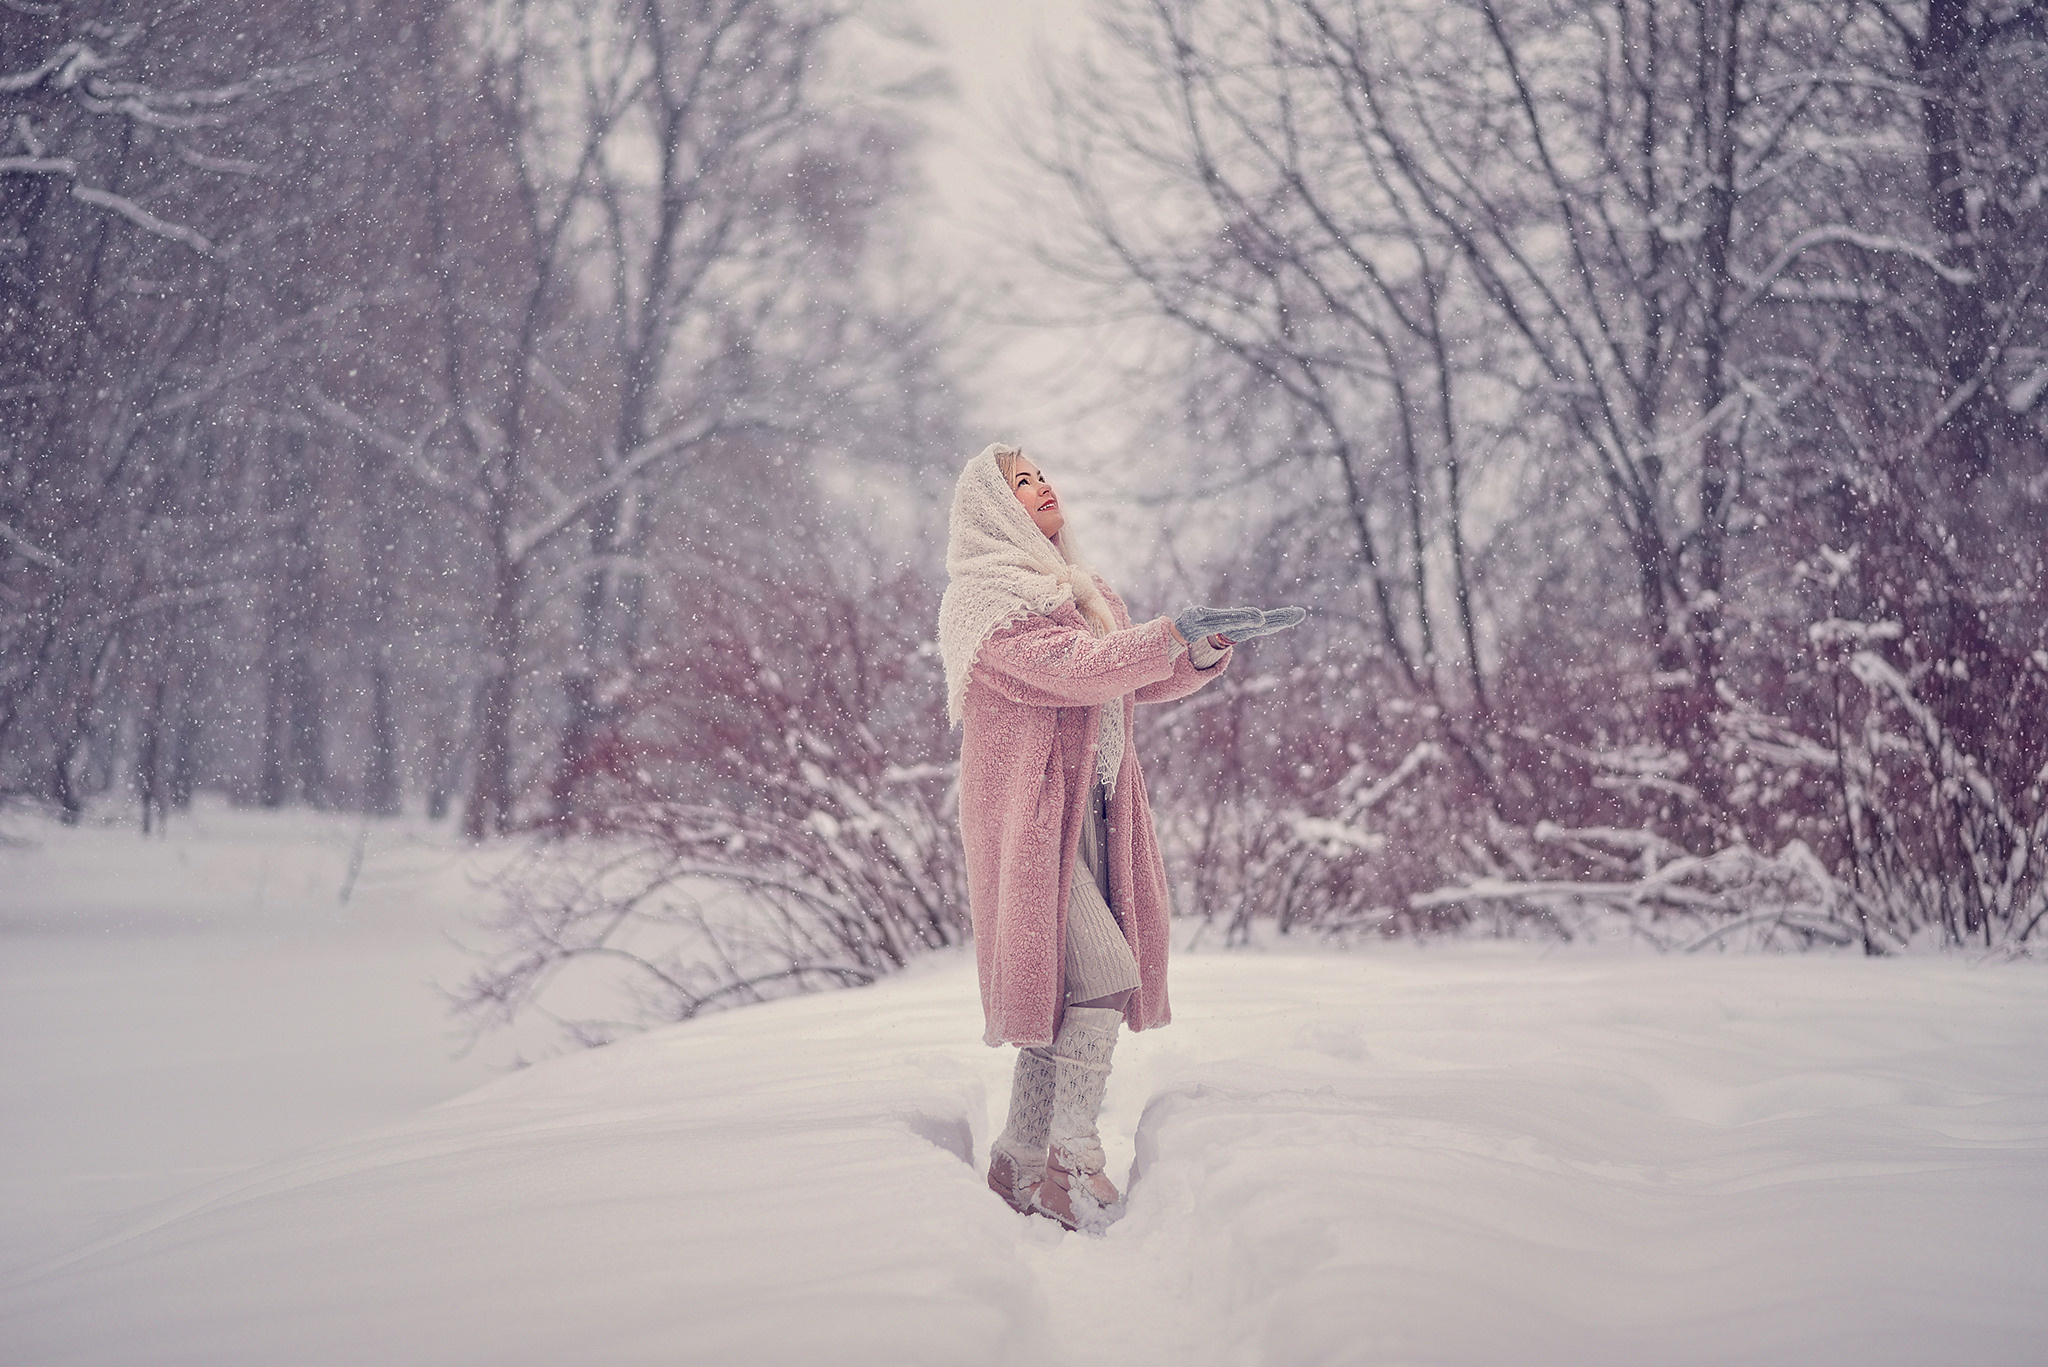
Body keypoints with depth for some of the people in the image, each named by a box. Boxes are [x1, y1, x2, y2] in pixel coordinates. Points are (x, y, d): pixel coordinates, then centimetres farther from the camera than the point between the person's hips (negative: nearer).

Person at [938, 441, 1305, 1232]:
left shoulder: (1076, 592, 21)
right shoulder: (984, 598, -6)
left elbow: (1142, 681, 15)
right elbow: (1068, 667, -21)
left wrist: (1206, 653, -4)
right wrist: (1177, 632, -26)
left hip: (1089, 817, 8)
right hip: (1027, 815, -8)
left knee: (1061, 991, 6)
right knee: (1104, 973, -17)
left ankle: (1019, 1167, 12)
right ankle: (1071, 1160, -12)